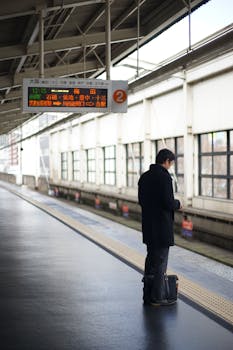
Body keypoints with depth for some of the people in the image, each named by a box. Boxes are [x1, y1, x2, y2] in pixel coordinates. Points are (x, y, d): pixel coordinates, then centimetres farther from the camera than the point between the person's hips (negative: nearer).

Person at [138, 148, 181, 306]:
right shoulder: (164, 177, -17)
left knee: (151, 259, 16)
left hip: (148, 225, 8)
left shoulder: (144, 176, 9)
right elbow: (168, 203, -22)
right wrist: (178, 204, -1)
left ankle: (148, 294, 22)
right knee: (161, 261, 0)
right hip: (162, 226, -8)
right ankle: (157, 297, 5)